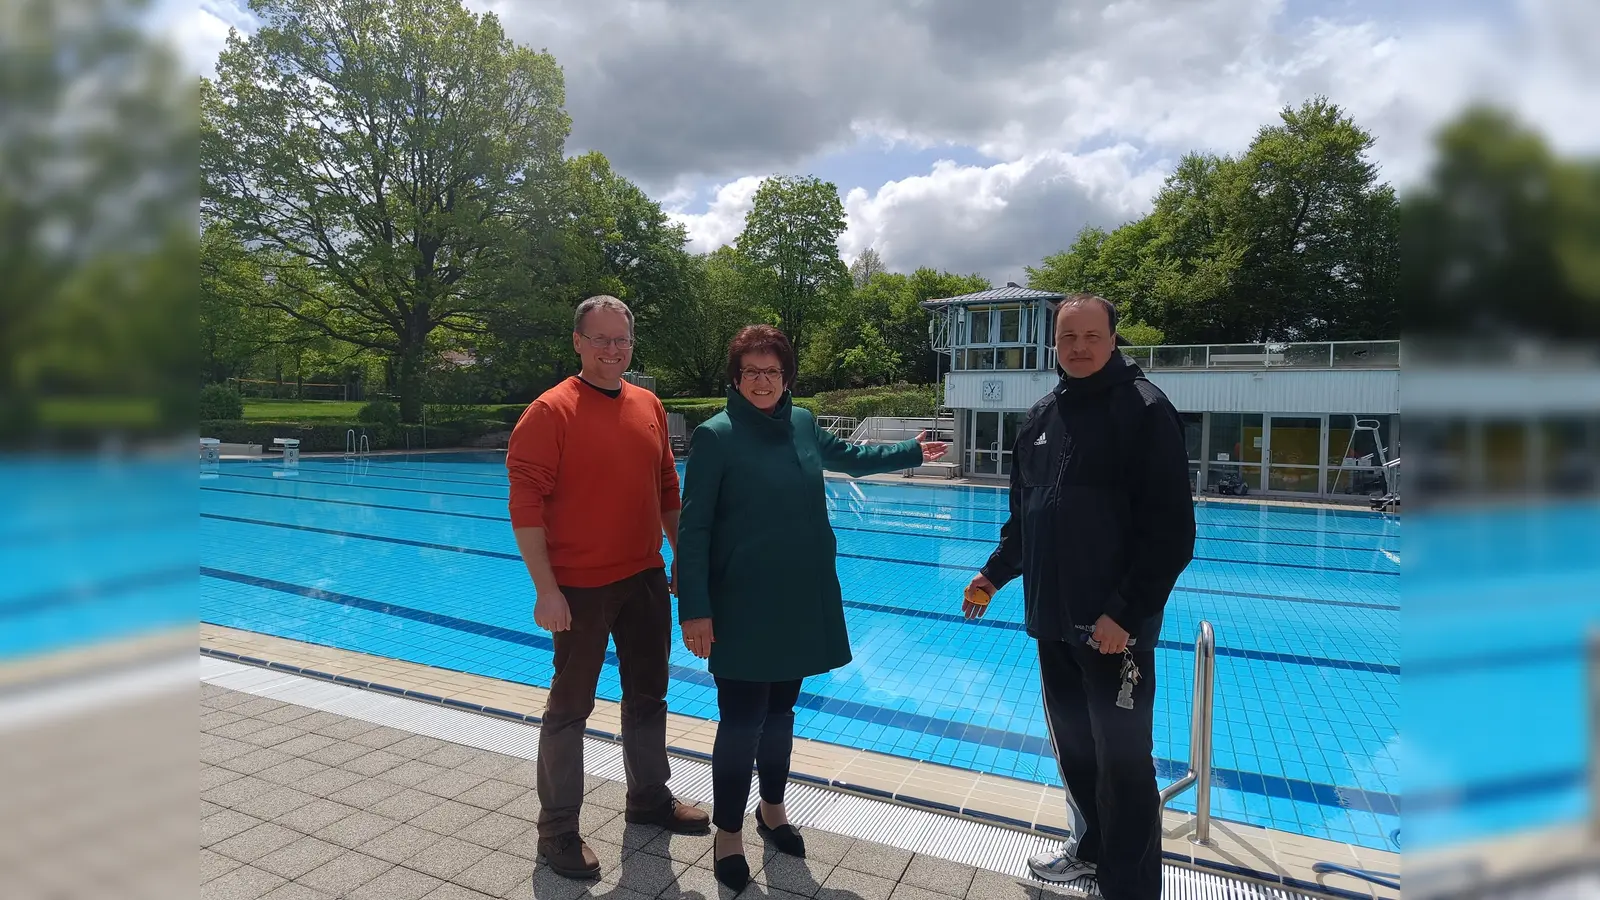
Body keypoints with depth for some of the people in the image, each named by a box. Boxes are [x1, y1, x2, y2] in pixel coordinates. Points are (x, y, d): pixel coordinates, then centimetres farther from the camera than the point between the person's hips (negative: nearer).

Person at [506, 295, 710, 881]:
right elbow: (526, 506, -17)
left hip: (645, 577, 6)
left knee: (648, 693, 19)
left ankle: (650, 797, 38)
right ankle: (557, 830, 24)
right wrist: (546, 590, -20)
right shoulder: (550, 412, -13)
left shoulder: (648, 406, 5)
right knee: (570, 706, 7)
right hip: (581, 586, -6)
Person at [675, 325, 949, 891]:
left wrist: (912, 453, 32)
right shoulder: (715, 436, -12)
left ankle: (772, 809, 39)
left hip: (800, 600, 5)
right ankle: (728, 833, 23)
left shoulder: (802, 424, 3)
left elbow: (850, 456, 24)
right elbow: (693, 529, -13)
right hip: (743, 607, -5)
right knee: (742, 721, 1)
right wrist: (694, 610, -17)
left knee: (780, 710, 18)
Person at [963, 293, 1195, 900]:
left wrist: (1126, 614, -18)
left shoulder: (1145, 410, -9)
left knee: (1124, 764, 4)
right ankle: (1090, 851, 38)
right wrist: (993, 576, 13)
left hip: (1114, 627, -6)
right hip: (1052, 622, 6)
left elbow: (1172, 531, -14)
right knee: (1073, 750, 18)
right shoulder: (1041, 417, 11)